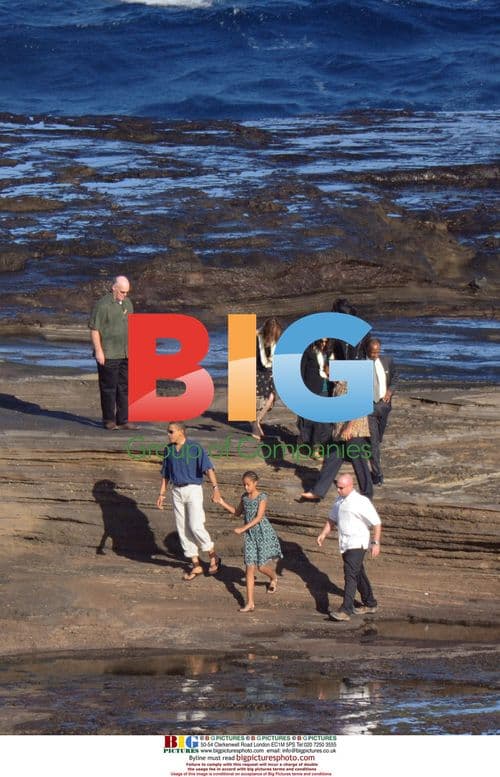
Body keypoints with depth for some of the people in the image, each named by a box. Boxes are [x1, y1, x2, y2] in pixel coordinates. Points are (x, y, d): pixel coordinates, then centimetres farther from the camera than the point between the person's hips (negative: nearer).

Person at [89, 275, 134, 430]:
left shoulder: (127, 303, 13)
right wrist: (98, 351, -16)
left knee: (124, 388, 8)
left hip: (126, 354, 7)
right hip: (108, 355, -7)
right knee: (109, 388, -1)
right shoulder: (102, 305, -11)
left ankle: (122, 420, 13)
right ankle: (109, 420, 6)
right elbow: (94, 329, -12)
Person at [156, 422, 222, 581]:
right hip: (177, 491, 6)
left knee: (196, 527, -14)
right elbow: (166, 474, 18)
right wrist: (162, 494, 14)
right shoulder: (169, 449, 9)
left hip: (193, 490, -6)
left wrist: (215, 487, -32)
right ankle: (196, 565, 13)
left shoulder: (195, 448, -10)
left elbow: (208, 468, -19)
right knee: (182, 529, 5)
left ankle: (213, 556, 9)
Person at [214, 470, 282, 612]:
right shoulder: (245, 497, 7)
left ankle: (273, 578, 41)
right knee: (250, 568, -2)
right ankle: (250, 603, -3)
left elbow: (259, 517, -19)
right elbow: (237, 512, 21)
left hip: (263, 533, -5)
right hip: (250, 535, 5)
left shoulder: (262, 497, -12)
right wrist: (222, 503, 9)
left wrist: (243, 528, -25)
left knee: (261, 566, 2)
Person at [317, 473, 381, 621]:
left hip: (357, 544, -8)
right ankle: (370, 604, 34)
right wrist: (323, 534, 8)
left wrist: (376, 543, -19)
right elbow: (332, 519, 22)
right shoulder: (339, 501, 7)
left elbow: (376, 523, -13)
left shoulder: (361, 502, -16)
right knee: (358, 574, 19)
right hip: (345, 545, 8)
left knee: (350, 575, -16)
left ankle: (346, 611, -21)